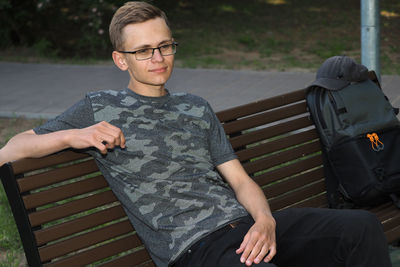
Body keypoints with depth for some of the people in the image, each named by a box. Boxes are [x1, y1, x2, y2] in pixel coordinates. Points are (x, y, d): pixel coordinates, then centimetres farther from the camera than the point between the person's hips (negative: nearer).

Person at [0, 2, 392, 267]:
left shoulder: (196, 108, 25)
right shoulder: (99, 109, 11)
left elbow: (239, 180, 18)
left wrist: (264, 220, -4)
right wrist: (72, 136, -10)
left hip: (246, 225, 6)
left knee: (361, 227, -15)